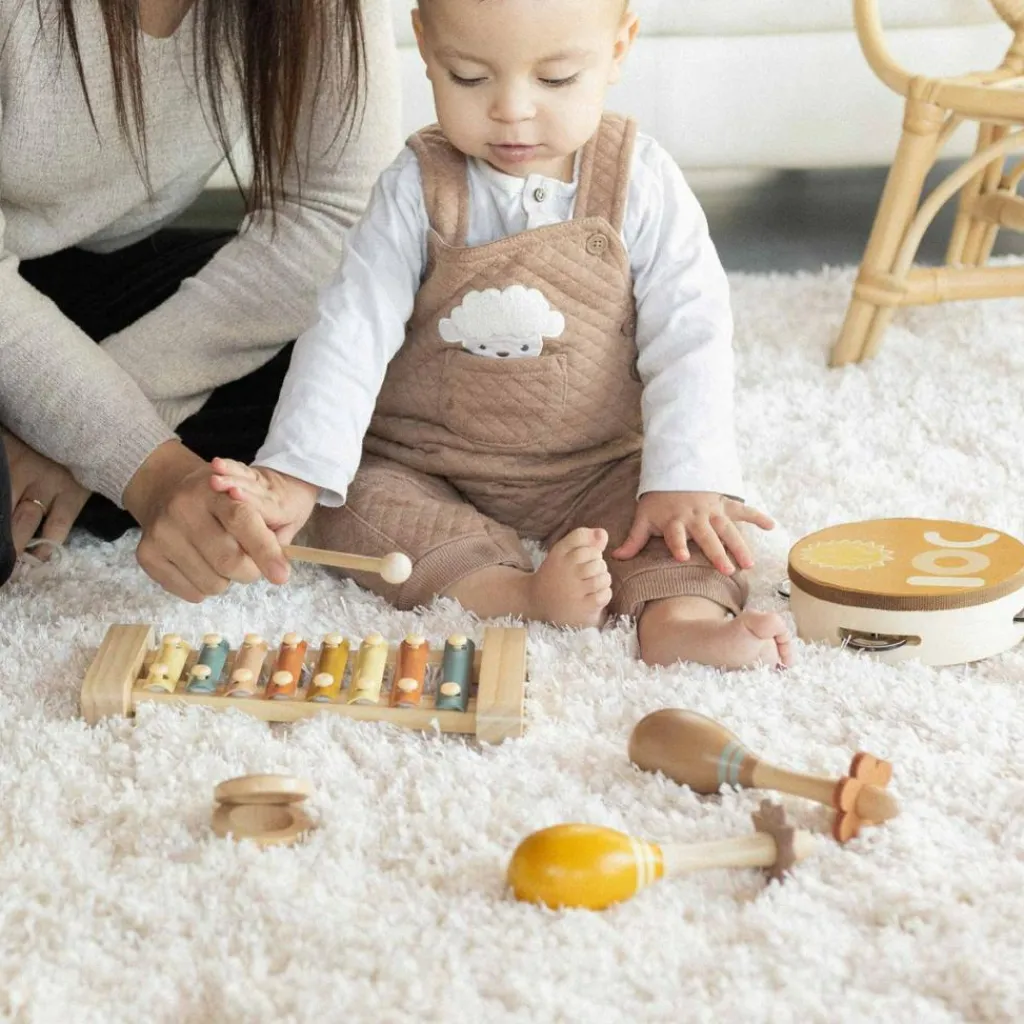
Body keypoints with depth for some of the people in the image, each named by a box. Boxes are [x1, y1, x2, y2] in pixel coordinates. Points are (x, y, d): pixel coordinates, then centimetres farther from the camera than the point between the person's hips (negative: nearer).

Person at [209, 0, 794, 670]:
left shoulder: (643, 186, -9)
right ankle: (520, 596, -40)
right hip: (426, 473, 0)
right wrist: (297, 474, -27)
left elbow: (688, 340, -11)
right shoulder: (418, 191, -10)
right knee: (354, 502, -26)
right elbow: (351, 333, -14)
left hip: (598, 471, 1)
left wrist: (687, 483, -24)